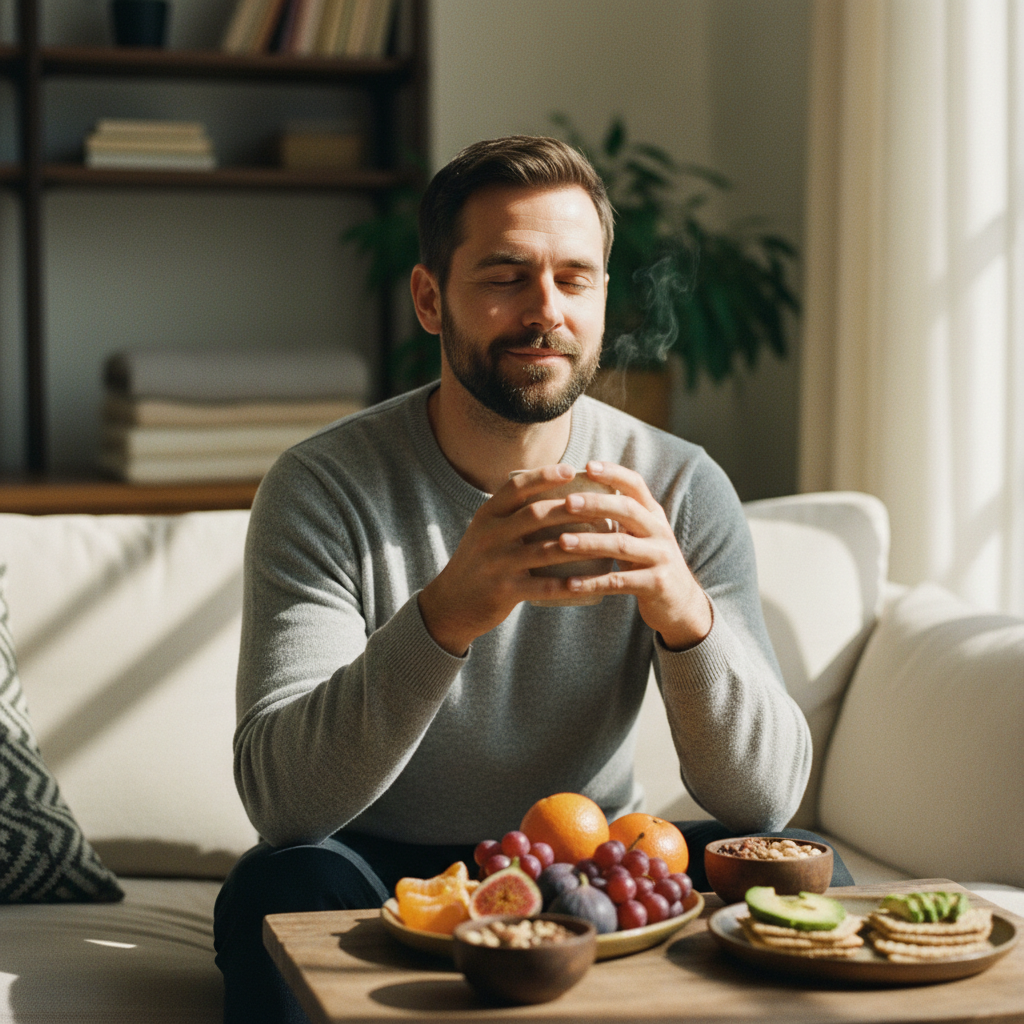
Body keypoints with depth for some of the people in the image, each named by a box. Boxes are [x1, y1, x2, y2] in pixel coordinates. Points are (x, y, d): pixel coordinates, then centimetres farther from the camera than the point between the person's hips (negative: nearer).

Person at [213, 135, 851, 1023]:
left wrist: (686, 613, -33)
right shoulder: (324, 487, -14)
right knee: (283, 887, -34)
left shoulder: (680, 489, -7)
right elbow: (279, 796, -25)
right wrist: (448, 613, -41)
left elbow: (767, 796, -13)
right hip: (387, 877, -2)